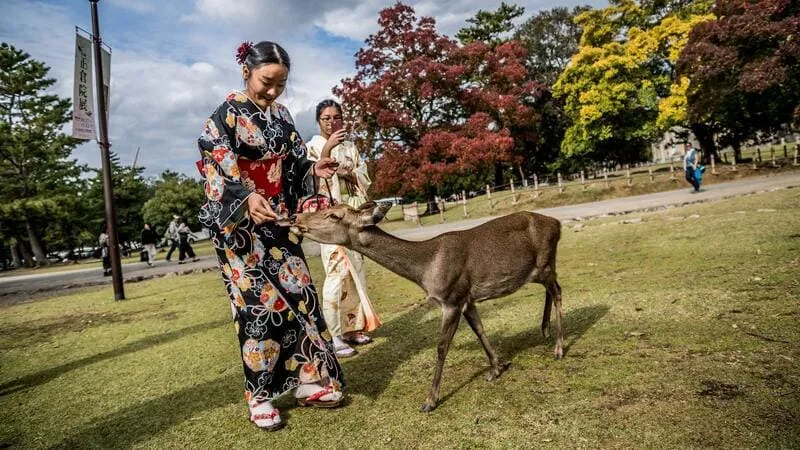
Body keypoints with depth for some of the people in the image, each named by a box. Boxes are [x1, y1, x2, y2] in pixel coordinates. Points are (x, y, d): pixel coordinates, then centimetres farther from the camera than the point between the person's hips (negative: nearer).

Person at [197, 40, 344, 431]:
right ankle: (259, 395, 9)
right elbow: (218, 168, -20)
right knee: (258, 302, -5)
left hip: (277, 220, 6)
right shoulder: (226, 115, -8)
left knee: (298, 291, 4)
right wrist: (247, 198, -37)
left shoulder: (281, 115, 10)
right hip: (240, 223, -6)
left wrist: (312, 169, -4)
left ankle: (306, 379, 16)